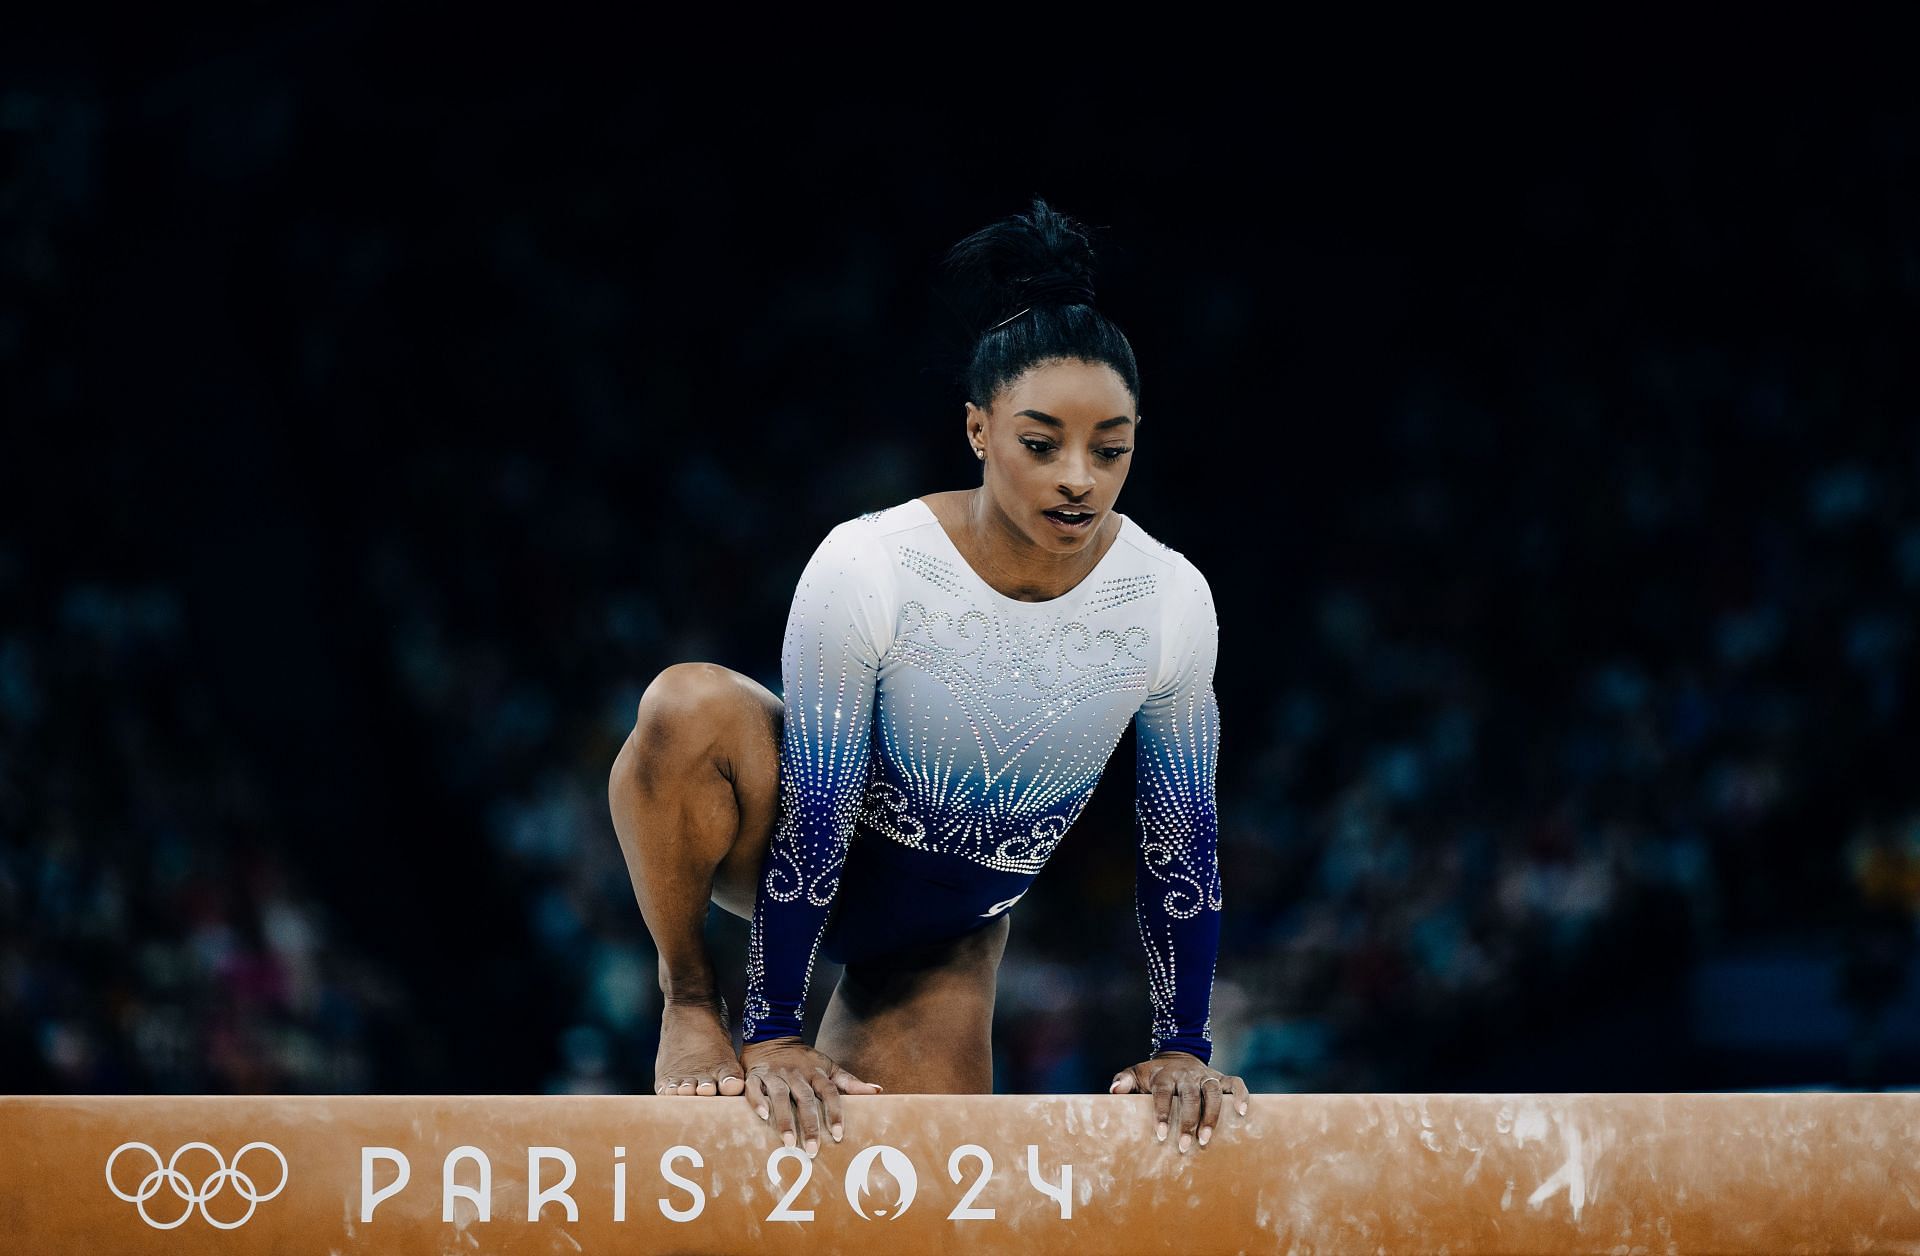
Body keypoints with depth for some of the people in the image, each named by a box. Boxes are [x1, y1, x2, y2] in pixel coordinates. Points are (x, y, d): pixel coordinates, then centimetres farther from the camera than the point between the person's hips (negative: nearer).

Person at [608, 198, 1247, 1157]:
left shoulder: (1171, 601, -17)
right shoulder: (865, 570, -26)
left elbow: (1182, 841, -5)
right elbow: (811, 816, -22)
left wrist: (1183, 1047, 0)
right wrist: (773, 1035, -19)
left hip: (950, 931, 3)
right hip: (821, 857, -3)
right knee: (690, 709, -36)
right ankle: (691, 1004, -14)